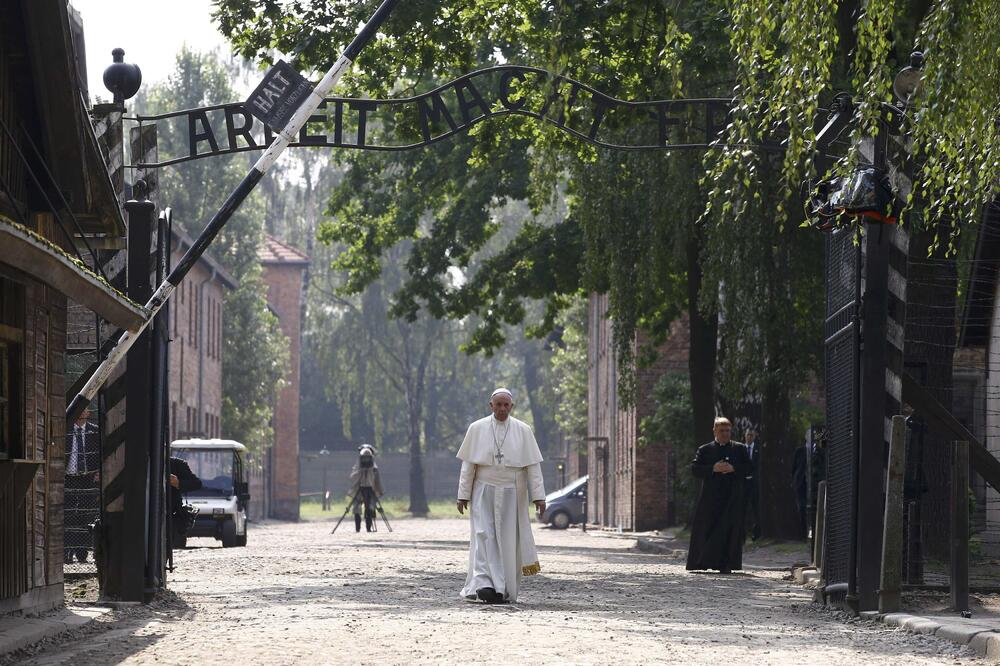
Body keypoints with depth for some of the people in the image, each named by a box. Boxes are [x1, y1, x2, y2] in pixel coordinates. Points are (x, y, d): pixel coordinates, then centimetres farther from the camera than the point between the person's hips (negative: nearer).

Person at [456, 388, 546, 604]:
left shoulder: (523, 431, 0)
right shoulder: (477, 429, 1)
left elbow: (533, 465, -1)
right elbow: (468, 464, 2)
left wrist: (538, 495, -8)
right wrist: (463, 495, -1)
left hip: (511, 495, 1)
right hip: (484, 494, 0)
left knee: (508, 540, 2)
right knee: (484, 536, -14)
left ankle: (504, 590, 11)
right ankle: (485, 584, -25)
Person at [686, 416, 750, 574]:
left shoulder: (739, 449, 12)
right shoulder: (704, 450, 10)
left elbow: (749, 468, 3)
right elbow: (694, 469, -1)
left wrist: (733, 468, -13)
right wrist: (713, 469, -14)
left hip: (732, 497, 0)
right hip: (710, 498, 0)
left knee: (730, 530, -6)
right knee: (705, 530, -1)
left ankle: (726, 565, -5)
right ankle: (701, 563, 7)